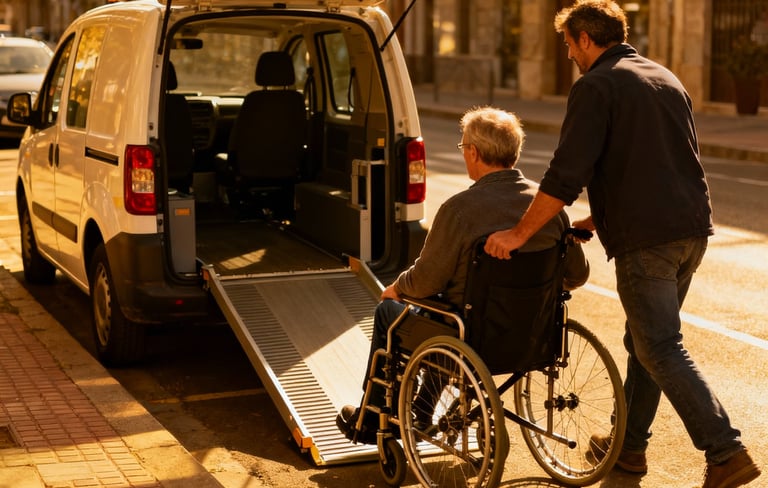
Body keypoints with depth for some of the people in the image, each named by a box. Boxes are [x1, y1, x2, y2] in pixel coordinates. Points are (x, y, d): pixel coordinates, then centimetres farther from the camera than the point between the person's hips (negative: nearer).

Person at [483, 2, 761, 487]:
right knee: (645, 339, 18)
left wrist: (519, 234, -11)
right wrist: (600, 219, 24)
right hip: (692, 229, 8)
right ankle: (629, 444, 27)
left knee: (661, 350, -3)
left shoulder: (596, 87, -8)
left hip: (647, 240, -8)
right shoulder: (667, 79, 18)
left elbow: (566, 176, -16)